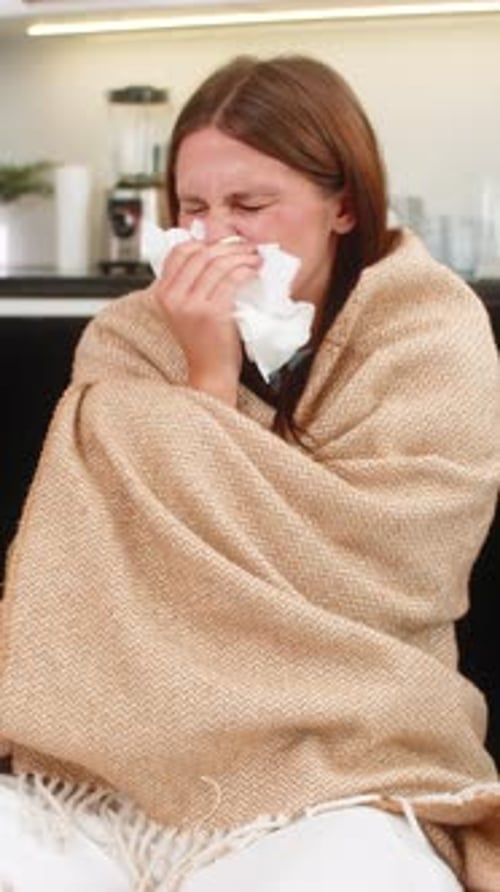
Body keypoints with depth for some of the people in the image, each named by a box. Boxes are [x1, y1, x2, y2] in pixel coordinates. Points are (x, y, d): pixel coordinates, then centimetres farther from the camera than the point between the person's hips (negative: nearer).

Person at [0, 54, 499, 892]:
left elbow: (356, 586, -11)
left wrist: (207, 389, -10)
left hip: (334, 769, -2)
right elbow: (145, 572, -2)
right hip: (108, 760, 3)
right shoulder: (128, 339, 6)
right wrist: (207, 375, -10)